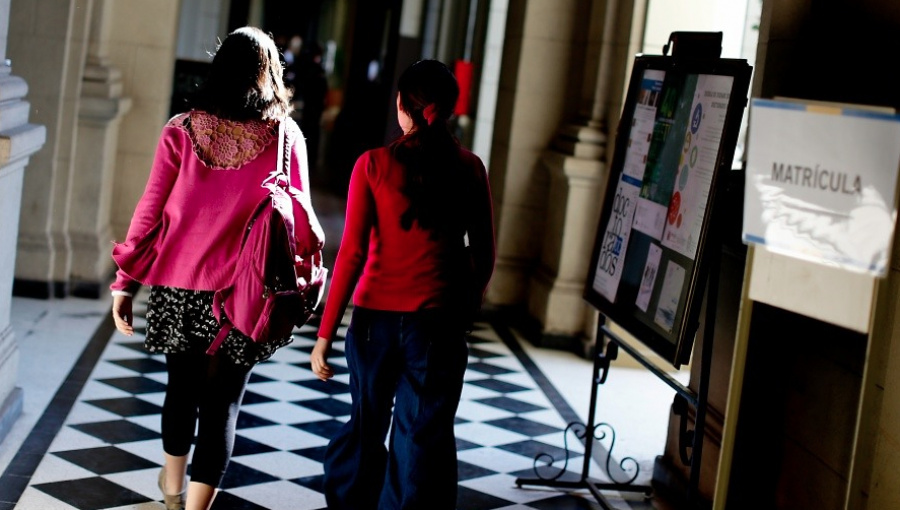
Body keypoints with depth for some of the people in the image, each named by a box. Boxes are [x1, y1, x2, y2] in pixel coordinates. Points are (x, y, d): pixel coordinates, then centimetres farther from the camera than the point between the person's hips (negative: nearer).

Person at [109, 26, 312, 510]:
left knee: (181, 385, 22)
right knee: (222, 403, 5)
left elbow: (150, 211, -3)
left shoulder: (182, 129, -3)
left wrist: (126, 281, 3)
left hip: (178, 286, 2)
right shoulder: (285, 136, -4)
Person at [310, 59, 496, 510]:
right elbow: (483, 256, 3)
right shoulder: (469, 168, -1)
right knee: (422, 441, 6)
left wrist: (326, 333, -7)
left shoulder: (373, 165, -6)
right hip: (439, 323, 0)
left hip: (376, 317, 0)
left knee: (366, 427, 20)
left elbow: (352, 253, -9)